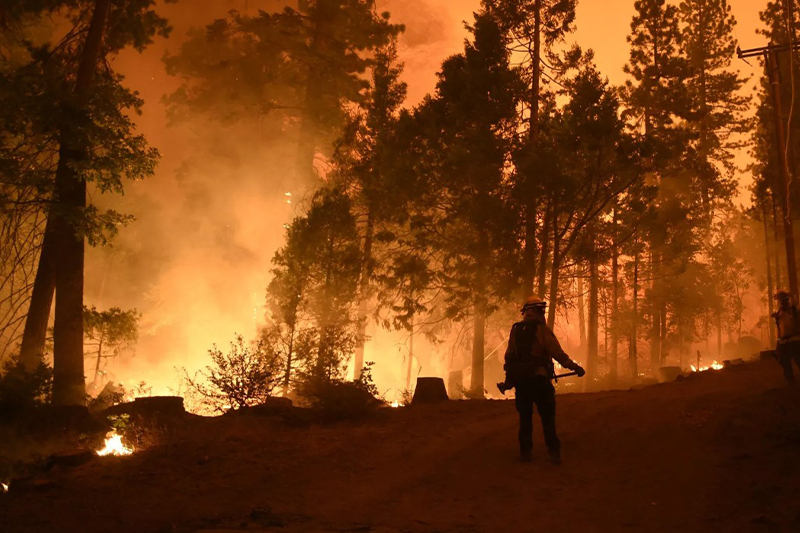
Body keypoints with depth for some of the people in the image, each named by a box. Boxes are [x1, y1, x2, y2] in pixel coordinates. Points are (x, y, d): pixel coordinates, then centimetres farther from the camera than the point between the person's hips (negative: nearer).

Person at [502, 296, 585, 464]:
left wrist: (509, 378, 19)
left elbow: (509, 356, 10)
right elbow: (557, 353, -11)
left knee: (525, 416, 12)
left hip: (519, 379, 4)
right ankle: (554, 452, 0)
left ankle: (525, 452, 12)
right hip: (538, 378, -4)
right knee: (547, 417, 4)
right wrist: (575, 367, -3)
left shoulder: (515, 330, 8)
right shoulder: (542, 329, -6)